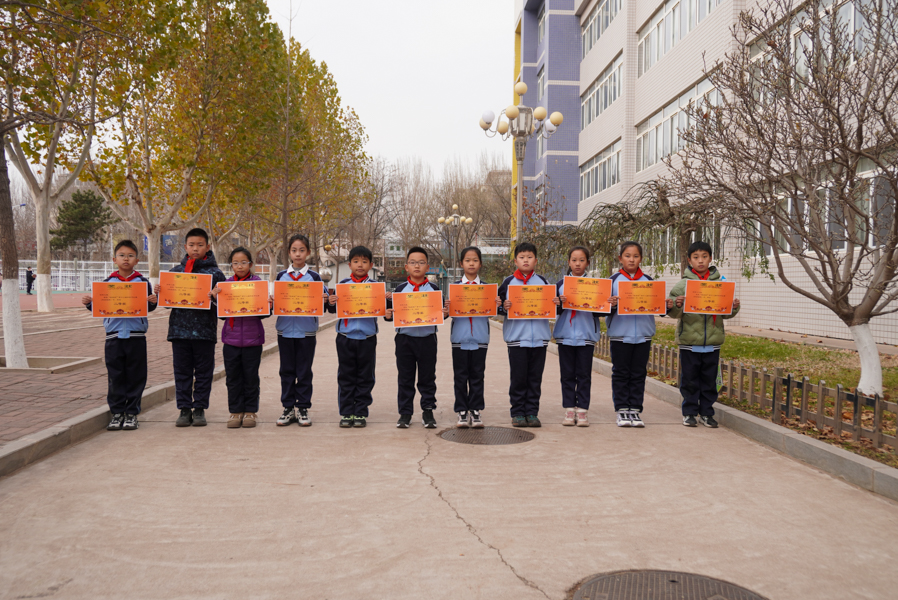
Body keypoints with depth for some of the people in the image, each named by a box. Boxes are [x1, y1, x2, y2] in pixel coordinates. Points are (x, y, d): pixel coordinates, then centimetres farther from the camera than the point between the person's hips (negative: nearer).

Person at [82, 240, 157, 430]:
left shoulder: (143, 282, 5)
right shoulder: (107, 283, 9)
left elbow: (148, 308, 5)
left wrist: (153, 302, -16)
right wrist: (89, 303, -8)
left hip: (136, 335, -1)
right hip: (114, 336, 1)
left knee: (135, 376, 3)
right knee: (115, 376, 5)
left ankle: (132, 413, 13)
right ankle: (116, 413, 15)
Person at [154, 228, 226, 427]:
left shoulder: (215, 272, 2)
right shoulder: (175, 271, 11)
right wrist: (159, 292, -4)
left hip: (205, 330, -2)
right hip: (179, 328, 2)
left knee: (203, 371, 5)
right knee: (182, 371, 7)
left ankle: (199, 409, 16)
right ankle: (184, 409, 16)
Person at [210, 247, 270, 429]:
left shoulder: (258, 283, -2)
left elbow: (264, 314, -2)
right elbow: (222, 315, 7)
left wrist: (268, 306, -22)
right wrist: (215, 298, -7)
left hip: (252, 338, -2)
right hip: (231, 337, 3)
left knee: (251, 376, 6)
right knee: (233, 377, 8)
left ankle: (250, 411, 18)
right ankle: (236, 411, 19)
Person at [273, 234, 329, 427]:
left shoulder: (314, 277, 4)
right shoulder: (281, 276, 9)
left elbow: (322, 299, 5)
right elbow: (275, 299, 14)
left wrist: (324, 299, -16)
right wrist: (272, 301, -7)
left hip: (306, 331, -2)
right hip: (285, 329, 2)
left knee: (304, 371, 3)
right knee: (287, 370, 7)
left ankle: (303, 408, 12)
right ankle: (288, 408, 16)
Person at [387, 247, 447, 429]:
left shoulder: (434, 289, 5)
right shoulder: (400, 289, 5)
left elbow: (441, 310, 6)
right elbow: (392, 310, 5)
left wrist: (444, 313, -15)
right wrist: (388, 314, -16)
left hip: (427, 339, 0)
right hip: (404, 338, 0)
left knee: (427, 378, 7)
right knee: (405, 378, 7)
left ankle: (428, 411, 18)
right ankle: (405, 412, 17)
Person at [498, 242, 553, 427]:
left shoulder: (542, 281, 10)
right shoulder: (508, 282, 5)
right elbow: (499, 306, 6)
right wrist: (504, 307, -14)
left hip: (539, 337, 2)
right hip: (517, 337, -2)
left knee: (535, 378, 6)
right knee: (518, 378, 2)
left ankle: (532, 412, 14)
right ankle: (517, 413, 12)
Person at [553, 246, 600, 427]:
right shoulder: (561, 284, 8)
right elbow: (555, 310, 4)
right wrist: (560, 303, -16)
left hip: (586, 335, -1)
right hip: (565, 335, 1)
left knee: (584, 375, 1)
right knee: (567, 375, 5)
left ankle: (582, 410, 7)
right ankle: (569, 409, 12)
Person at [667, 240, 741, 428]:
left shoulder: (720, 282, 5)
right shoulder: (683, 284, 0)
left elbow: (725, 313, 9)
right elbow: (674, 313, -1)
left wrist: (734, 307, -11)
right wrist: (676, 305, -21)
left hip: (712, 341, 2)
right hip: (689, 340, -1)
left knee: (709, 379, 9)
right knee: (689, 379, 6)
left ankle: (706, 412, 22)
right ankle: (689, 412, 18)